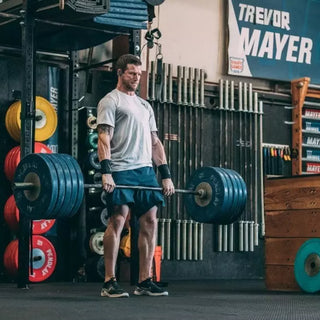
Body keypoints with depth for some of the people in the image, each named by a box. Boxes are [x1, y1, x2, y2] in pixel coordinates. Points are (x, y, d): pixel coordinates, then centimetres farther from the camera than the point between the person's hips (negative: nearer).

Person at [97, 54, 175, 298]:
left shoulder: (145, 106, 23)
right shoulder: (111, 101, 2)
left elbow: (155, 142, 20)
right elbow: (104, 137, -9)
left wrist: (166, 175, 12)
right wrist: (106, 172, -21)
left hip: (146, 170, 7)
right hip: (121, 170, -7)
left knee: (150, 221, 1)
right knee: (118, 220, -12)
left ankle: (145, 281, 6)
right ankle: (109, 282, -7)